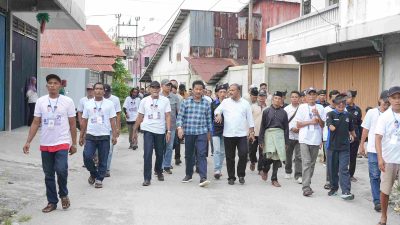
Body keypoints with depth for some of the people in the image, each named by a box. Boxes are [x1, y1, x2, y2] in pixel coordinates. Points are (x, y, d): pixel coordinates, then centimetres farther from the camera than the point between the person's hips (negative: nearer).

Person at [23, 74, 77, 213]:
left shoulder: (67, 101, -3)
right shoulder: (40, 101, 2)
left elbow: (72, 124, 2)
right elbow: (35, 123, 5)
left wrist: (74, 143, 2)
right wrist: (28, 142, -3)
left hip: (62, 143, -3)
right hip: (45, 144, 3)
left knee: (61, 170, -17)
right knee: (48, 175, 8)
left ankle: (63, 194, 10)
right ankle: (52, 202, 22)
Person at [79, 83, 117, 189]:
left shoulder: (109, 103, 2)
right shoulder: (88, 104, 7)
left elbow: (112, 121, 0)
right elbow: (84, 121, 10)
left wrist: (114, 135, -6)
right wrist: (81, 136, 8)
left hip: (104, 136, -1)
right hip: (90, 136, 1)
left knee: (103, 160, 3)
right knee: (87, 157, -8)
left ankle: (99, 179, 19)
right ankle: (93, 173, 19)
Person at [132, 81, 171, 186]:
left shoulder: (165, 100, 0)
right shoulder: (144, 101, 3)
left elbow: (168, 116, -2)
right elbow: (140, 117, 8)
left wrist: (168, 131, -10)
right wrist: (134, 131, 9)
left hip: (160, 131, 1)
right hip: (148, 130, -1)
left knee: (160, 154, 14)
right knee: (147, 154, -9)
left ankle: (158, 171, 40)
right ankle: (147, 178, -4)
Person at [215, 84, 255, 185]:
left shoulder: (245, 103, 7)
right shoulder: (225, 102, 8)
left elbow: (250, 119, 8)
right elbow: (217, 110, 8)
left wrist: (252, 132, 3)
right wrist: (218, 114, -16)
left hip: (242, 135, -1)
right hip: (228, 135, 1)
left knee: (243, 154, -10)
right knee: (230, 157, 6)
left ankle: (241, 175, 10)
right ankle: (231, 177, 17)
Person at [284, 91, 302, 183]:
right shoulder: (287, 108, 2)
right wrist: (292, 128, -12)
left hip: (300, 135, -1)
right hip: (289, 135, 2)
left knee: (299, 156, -6)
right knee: (288, 155, 14)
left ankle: (298, 175, -2)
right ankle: (288, 172, 32)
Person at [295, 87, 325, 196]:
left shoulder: (320, 108, 7)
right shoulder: (302, 107, 2)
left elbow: (322, 125, 3)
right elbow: (298, 124, 0)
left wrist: (317, 115, -11)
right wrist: (311, 122, -10)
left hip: (316, 139, 3)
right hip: (304, 139, -3)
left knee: (312, 163, 10)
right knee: (306, 162, -12)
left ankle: (307, 184, 22)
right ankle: (306, 187, -15)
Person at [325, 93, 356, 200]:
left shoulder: (348, 115, 7)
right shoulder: (331, 114, -2)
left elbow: (351, 129, 21)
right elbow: (330, 125, -20)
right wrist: (332, 127, -37)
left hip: (344, 147, 1)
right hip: (332, 146, -1)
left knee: (344, 169, -7)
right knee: (333, 169, 10)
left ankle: (346, 192, -9)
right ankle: (334, 188, 27)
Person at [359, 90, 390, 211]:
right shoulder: (372, 112, 1)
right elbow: (365, 130, 6)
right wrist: (361, 145, 6)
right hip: (373, 150, -1)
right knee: (375, 176, 1)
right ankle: (377, 201, 5)